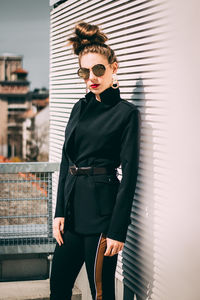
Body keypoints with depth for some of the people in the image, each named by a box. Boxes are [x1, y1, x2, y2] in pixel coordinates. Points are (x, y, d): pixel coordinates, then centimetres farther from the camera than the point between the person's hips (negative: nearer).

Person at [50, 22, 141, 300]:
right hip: (73, 206, 7)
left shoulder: (126, 113, -7)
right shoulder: (80, 108, 12)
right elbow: (66, 162, 14)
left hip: (101, 207, -7)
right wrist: (59, 212, 7)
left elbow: (129, 174, -10)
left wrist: (118, 230, -14)